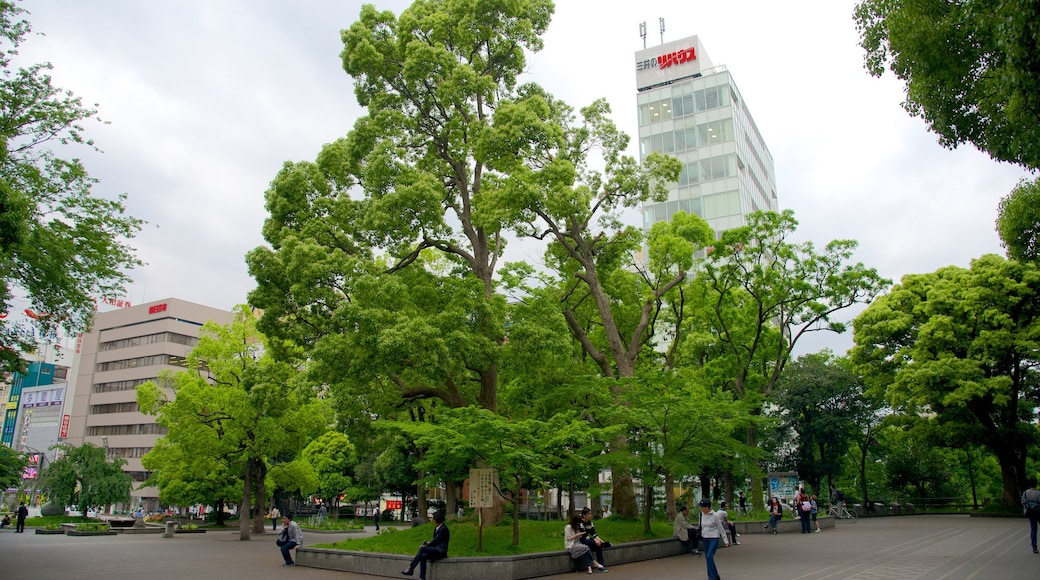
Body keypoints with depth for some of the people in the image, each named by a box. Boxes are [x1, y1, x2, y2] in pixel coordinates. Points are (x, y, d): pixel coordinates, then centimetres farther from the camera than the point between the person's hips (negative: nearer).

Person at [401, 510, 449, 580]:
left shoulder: (444, 529, -10)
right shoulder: (436, 528, 18)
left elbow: (435, 541, -13)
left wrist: (425, 546, -8)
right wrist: (427, 543, 5)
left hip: (441, 551, -8)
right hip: (436, 550, 8)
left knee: (422, 549, -23)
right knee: (423, 556, -21)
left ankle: (410, 569, -21)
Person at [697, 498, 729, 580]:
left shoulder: (714, 516, -14)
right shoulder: (701, 515, 1)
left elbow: (721, 528, -6)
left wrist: (725, 540, -2)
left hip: (714, 538, -6)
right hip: (705, 539, 6)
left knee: (709, 556, -18)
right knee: (707, 557, 9)